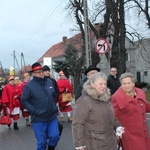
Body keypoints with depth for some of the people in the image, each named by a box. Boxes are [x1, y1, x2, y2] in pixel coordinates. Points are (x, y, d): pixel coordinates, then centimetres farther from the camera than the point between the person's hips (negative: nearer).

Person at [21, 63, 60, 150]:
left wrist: (54, 107, 11)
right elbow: (24, 101, -8)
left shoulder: (49, 82, 6)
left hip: (52, 116, 4)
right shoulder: (29, 86, -9)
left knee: (55, 136, 2)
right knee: (42, 141, 5)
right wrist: (35, 111, -15)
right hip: (38, 119, -3)